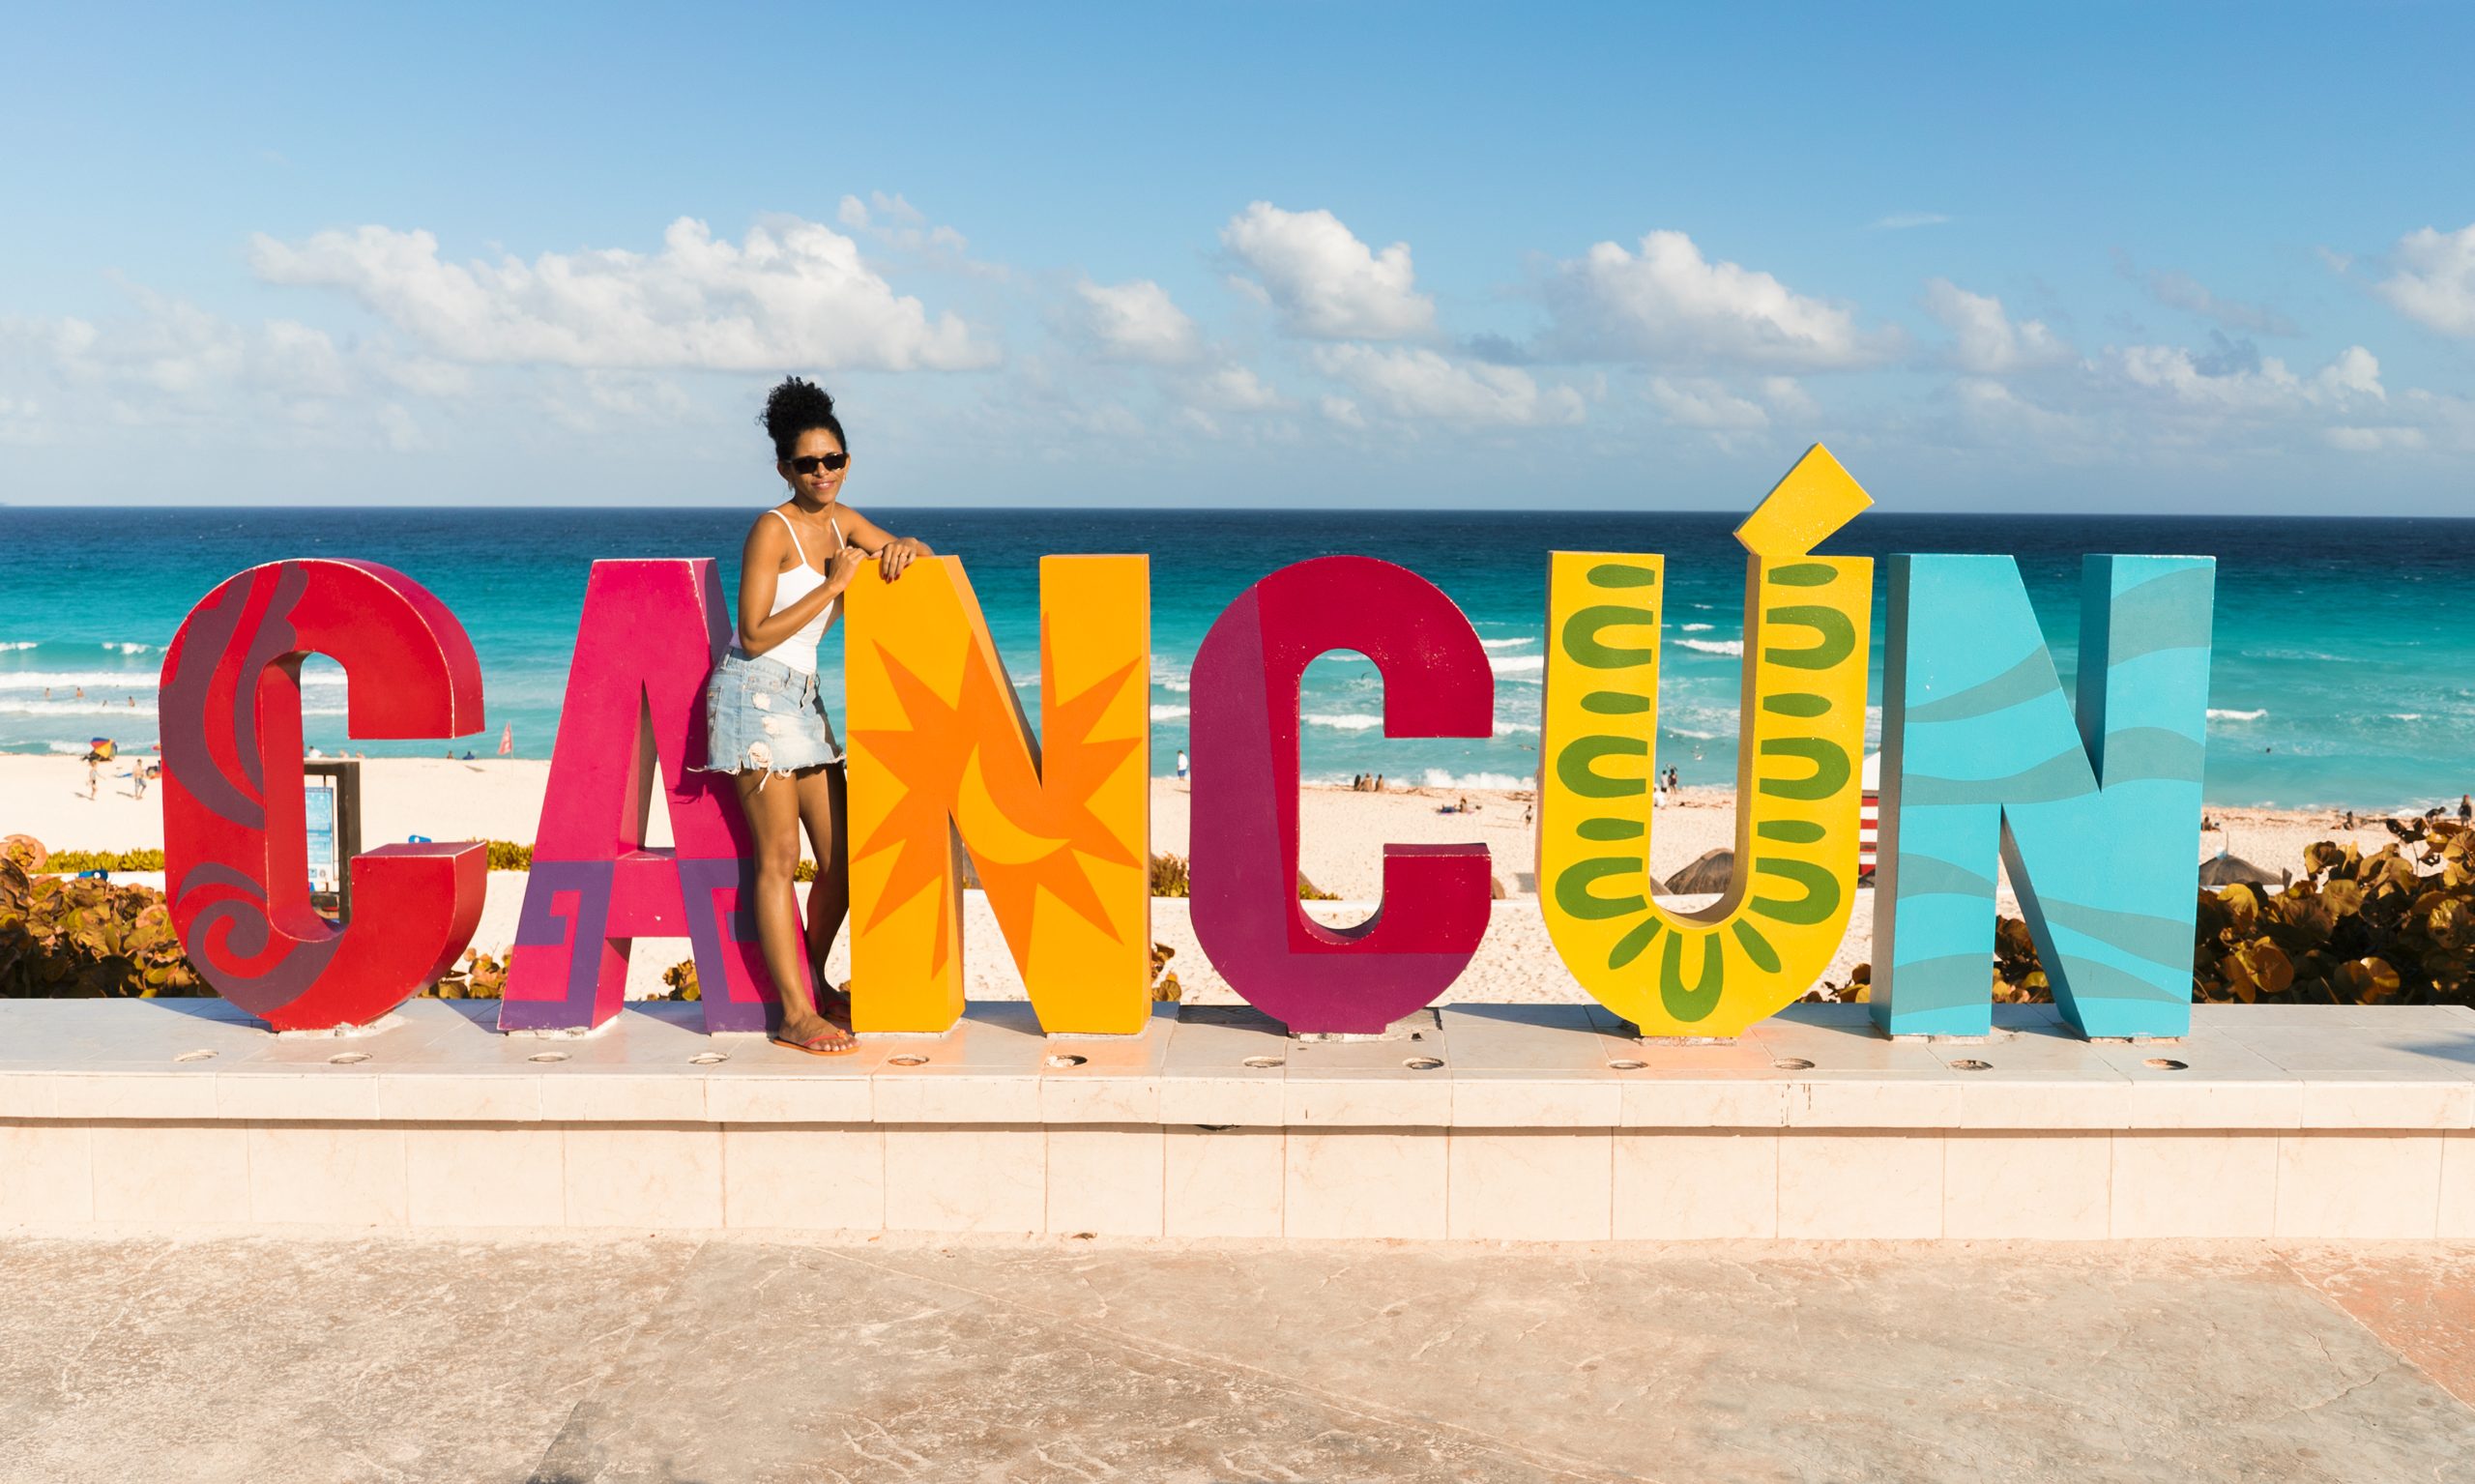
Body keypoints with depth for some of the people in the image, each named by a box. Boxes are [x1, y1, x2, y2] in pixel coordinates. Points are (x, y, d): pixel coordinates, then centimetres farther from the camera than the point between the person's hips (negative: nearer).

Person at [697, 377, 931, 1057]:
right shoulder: (773, 530, -11)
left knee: (840, 857, 9)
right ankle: (794, 1014, -6)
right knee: (779, 859, -9)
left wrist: (903, 547, -4)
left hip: (803, 698, 8)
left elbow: (919, 556, 20)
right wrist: (836, 584, -17)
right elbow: (755, 636, -16)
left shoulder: (841, 522, 11)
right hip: (755, 695, -8)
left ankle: (811, 983, 28)